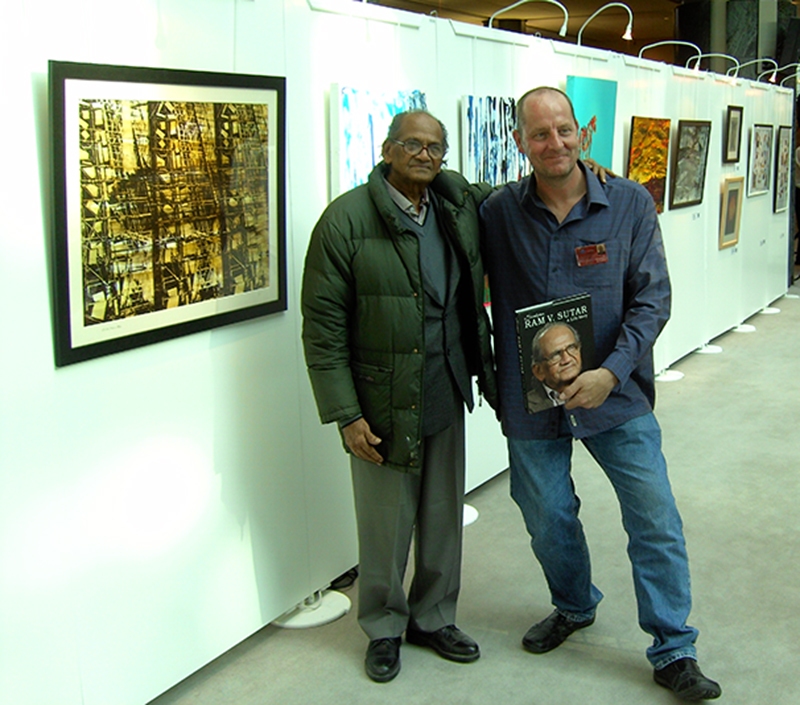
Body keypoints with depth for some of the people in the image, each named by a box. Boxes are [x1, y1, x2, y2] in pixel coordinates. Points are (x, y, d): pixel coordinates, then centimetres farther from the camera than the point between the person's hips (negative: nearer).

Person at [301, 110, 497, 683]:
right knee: (386, 524, 8)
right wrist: (345, 415, -14)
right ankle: (384, 627, 31)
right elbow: (323, 327, -11)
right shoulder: (347, 219, -11)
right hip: (383, 403, -5)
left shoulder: (462, 209, 4)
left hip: (448, 396, 5)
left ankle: (433, 618, 37)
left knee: (445, 517, 16)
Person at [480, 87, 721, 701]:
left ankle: (674, 652, 20)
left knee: (656, 521, 2)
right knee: (548, 520, 15)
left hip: (617, 396, -1)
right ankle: (574, 607, 44)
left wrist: (611, 372, -18)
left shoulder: (630, 204, -5)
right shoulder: (499, 214, -3)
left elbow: (652, 298, -6)